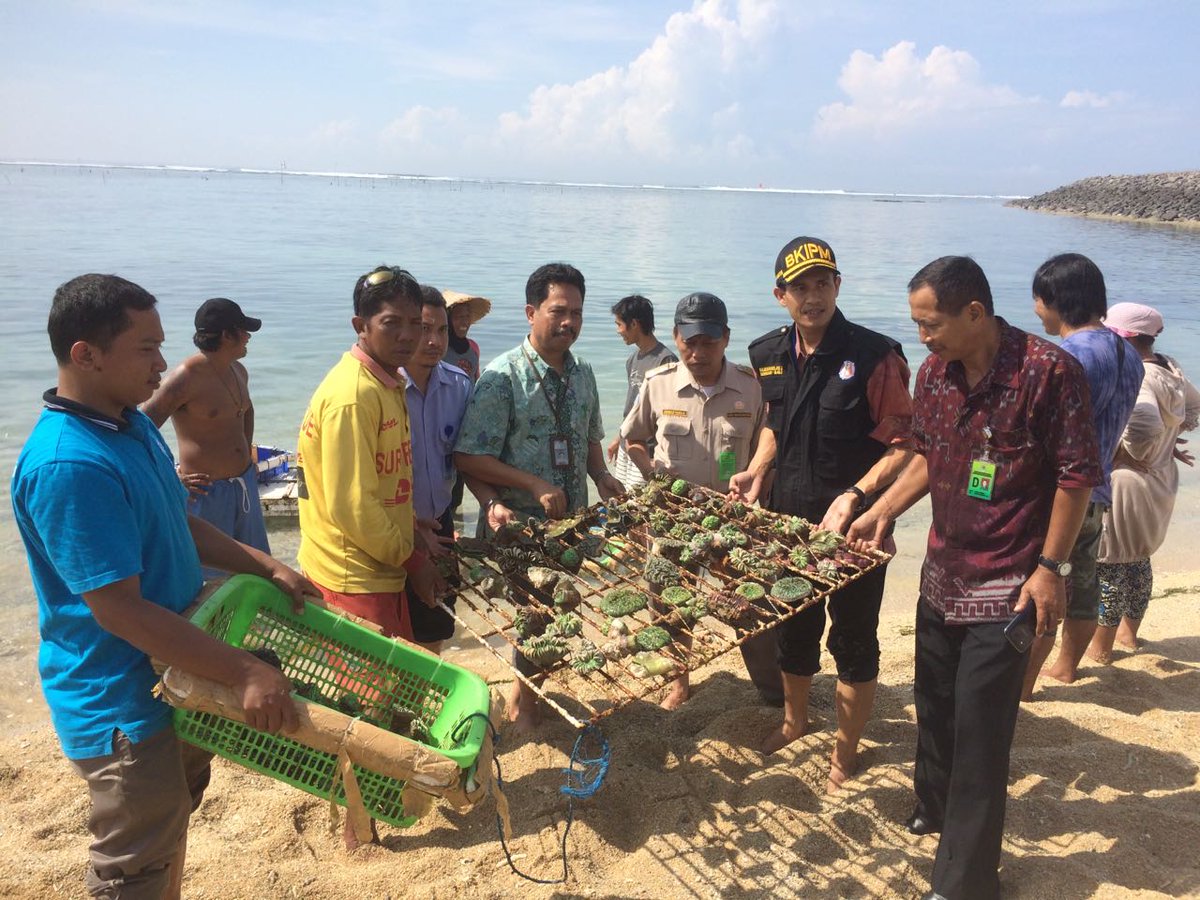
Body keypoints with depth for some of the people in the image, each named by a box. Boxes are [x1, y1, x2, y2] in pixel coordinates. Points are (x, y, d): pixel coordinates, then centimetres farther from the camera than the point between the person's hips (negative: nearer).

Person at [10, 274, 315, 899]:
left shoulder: (133, 425, 2)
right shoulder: (67, 467, -29)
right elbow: (119, 609, -30)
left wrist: (269, 568, 6)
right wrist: (244, 674, -29)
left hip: (176, 671, 9)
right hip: (120, 703, -9)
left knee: (176, 809, 26)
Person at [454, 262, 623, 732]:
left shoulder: (582, 373, 7)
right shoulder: (503, 376, -15)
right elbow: (470, 457, -17)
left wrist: (601, 475, 0)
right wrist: (535, 485, -22)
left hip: (573, 519, 6)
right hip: (521, 524, -6)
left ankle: (527, 691, 38)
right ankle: (523, 700, 28)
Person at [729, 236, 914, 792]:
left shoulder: (874, 356, -17)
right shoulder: (769, 355, 1)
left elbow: (903, 445, -15)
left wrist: (854, 496, -26)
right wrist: (757, 471, 2)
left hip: (854, 526, -5)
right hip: (788, 517, 5)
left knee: (853, 641, 10)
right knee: (793, 629, 21)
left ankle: (846, 751, 30)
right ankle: (794, 720, 46)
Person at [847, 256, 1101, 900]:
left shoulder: (1049, 371, -18)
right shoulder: (934, 373, 1)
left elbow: (1076, 476, -14)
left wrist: (1049, 567, -14)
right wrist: (881, 510, 5)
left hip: (1006, 586, -6)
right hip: (942, 574, 7)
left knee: (979, 731, 1)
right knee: (934, 704, 21)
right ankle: (934, 811, 46)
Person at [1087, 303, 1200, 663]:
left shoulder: (1137, 377, -26)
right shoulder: (1170, 369, 3)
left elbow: (1143, 428, -40)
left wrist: (1130, 453, -21)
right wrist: (1167, 443, 13)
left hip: (1126, 485, -9)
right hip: (1160, 483, 9)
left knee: (1110, 564, 3)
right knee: (1138, 559, 22)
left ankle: (1101, 646, 15)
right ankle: (1129, 632, 38)